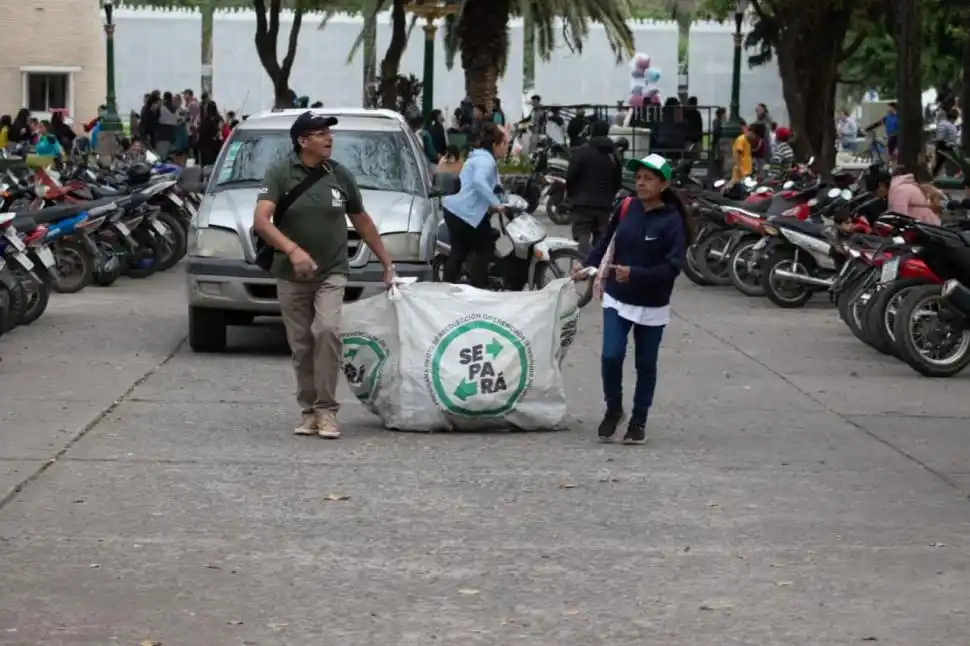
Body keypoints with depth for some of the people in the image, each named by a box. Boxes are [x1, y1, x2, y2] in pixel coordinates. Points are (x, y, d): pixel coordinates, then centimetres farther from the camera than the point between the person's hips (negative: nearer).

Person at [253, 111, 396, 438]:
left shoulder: (341, 175, 4)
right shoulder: (280, 173, -6)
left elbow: (362, 221, 16)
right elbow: (261, 221, -18)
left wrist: (387, 262, 18)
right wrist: (292, 249, -32)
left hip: (332, 272, 0)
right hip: (291, 275, 0)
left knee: (327, 331, -21)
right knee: (301, 346, 6)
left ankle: (326, 409, -13)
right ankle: (309, 411, 19)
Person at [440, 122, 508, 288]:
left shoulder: (479, 157, 20)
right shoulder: (486, 160, -16)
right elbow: (479, 182, -35)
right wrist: (496, 203, -33)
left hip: (454, 210, 10)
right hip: (467, 213, -10)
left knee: (458, 251, 13)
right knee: (484, 248, 1)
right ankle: (474, 290, 2)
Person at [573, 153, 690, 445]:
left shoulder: (672, 221, -13)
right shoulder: (626, 208, -1)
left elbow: (672, 266, -18)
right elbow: (607, 241, 12)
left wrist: (635, 274, -27)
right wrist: (588, 266, 0)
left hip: (652, 306, -2)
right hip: (617, 298, 2)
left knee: (645, 365, 9)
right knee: (611, 356, -9)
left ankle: (639, 421, 24)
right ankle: (613, 409, 15)